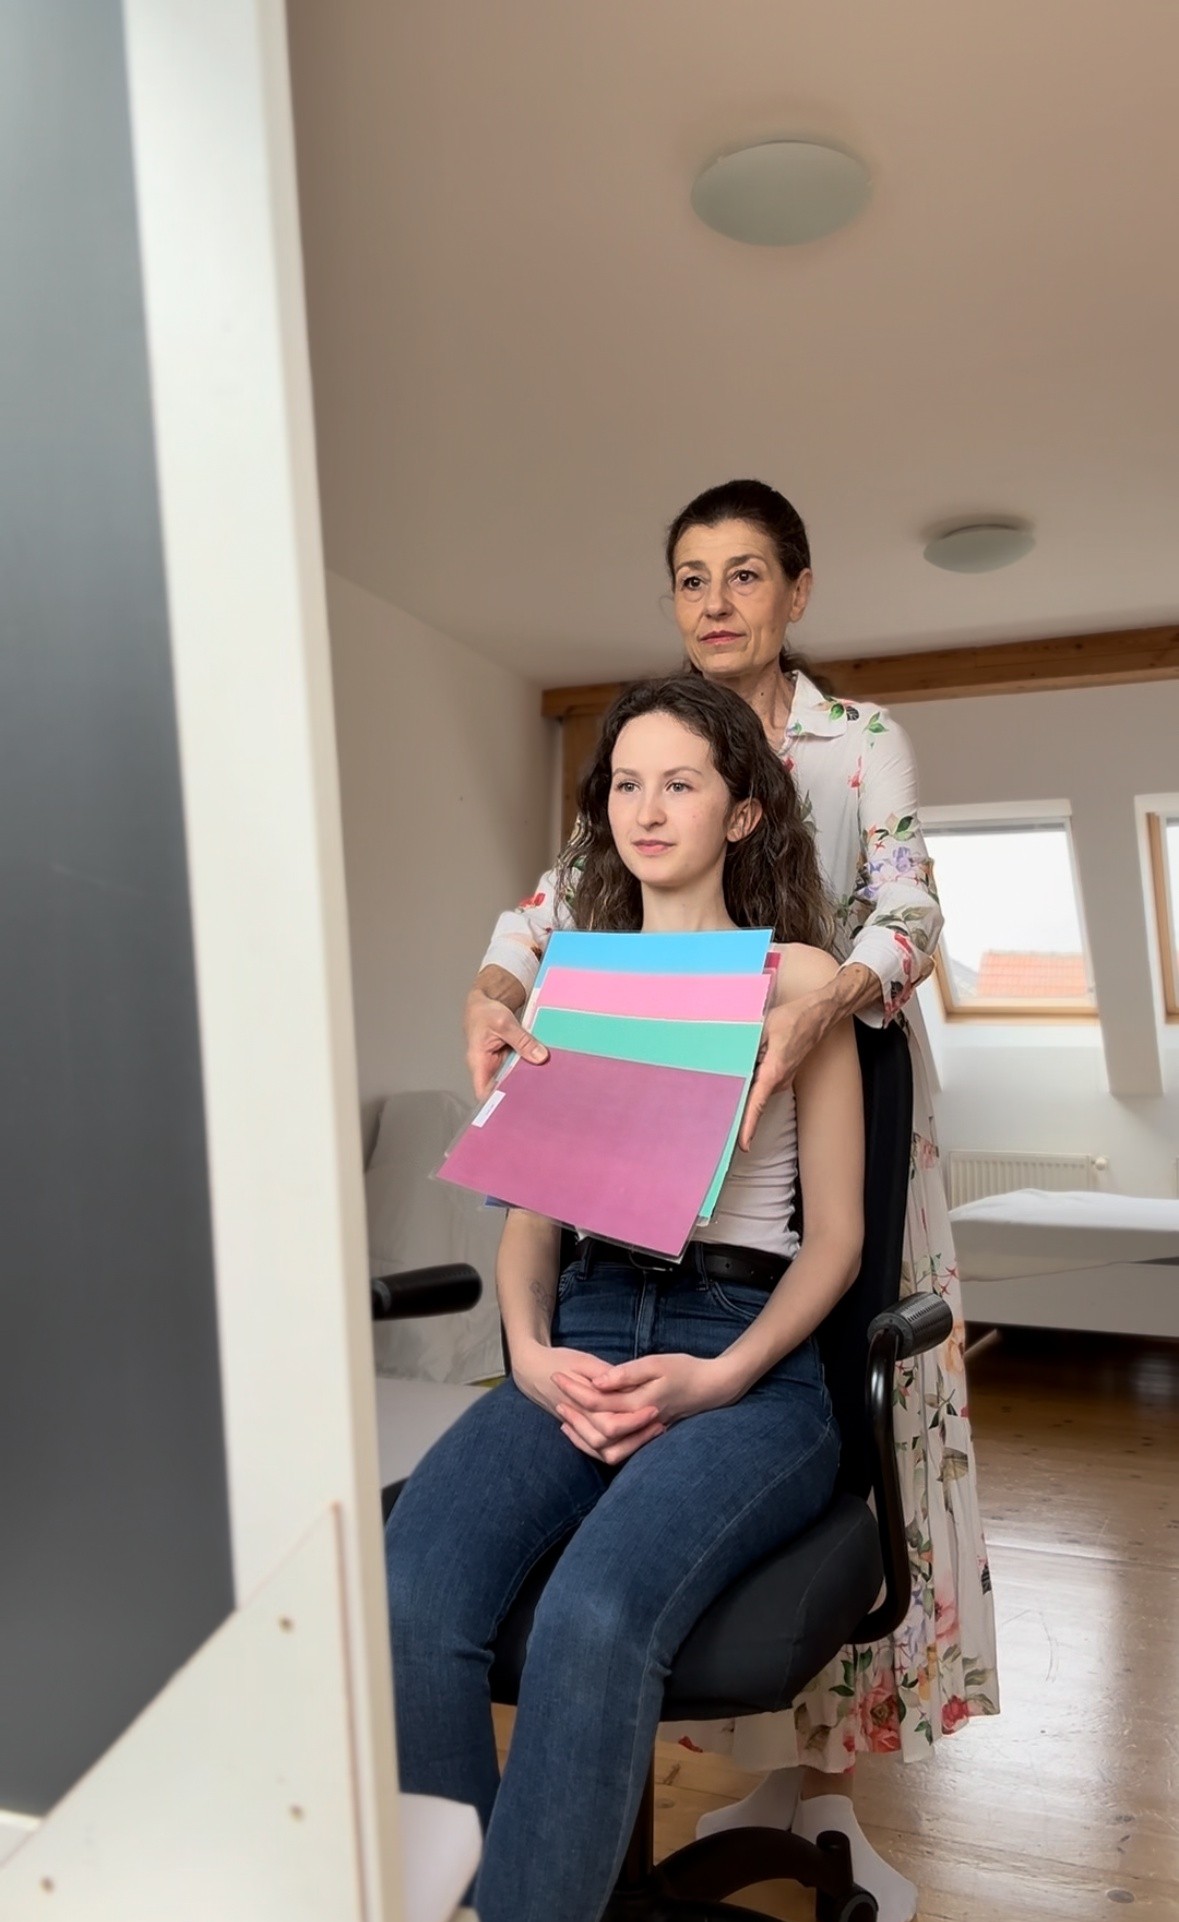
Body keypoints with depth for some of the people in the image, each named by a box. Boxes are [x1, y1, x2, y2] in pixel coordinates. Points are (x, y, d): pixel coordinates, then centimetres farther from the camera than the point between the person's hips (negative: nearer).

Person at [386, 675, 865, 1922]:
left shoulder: (797, 976, 5)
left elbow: (834, 1232, 3)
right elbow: (527, 1209, 14)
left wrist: (715, 1379, -11)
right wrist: (531, 1352, -5)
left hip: (749, 1361, -3)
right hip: (579, 1338, 3)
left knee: (592, 1618, -33)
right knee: (404, 1598, -26)